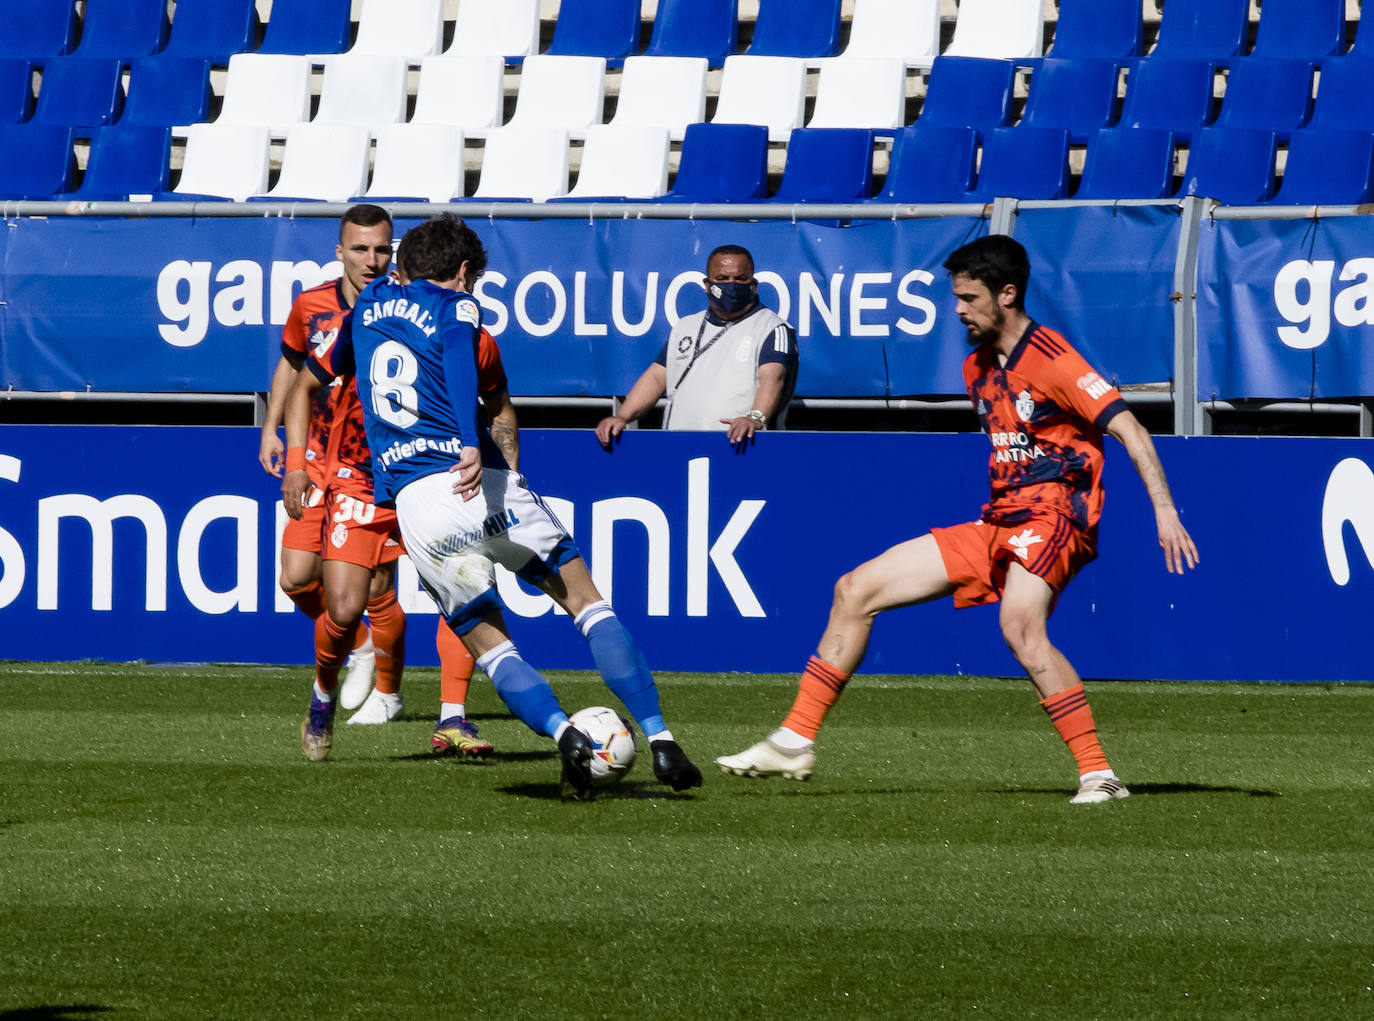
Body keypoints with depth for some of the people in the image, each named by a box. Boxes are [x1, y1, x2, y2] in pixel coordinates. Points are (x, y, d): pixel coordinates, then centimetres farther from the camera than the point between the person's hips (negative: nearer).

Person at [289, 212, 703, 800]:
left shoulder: (371, 305, 22)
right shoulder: (454, 305, 8)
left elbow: (322, 366, 40)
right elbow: (458, 359, -15)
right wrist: (471, 444, -27)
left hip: (415, 503, 3)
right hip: (480, 484, -3)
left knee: (488, 644, 8)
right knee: (585, 599, 9)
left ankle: (564, 734, -20)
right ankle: (659, 741, -1)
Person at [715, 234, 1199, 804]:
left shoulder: (1051, 361, -11)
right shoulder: (978, 369, 16)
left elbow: (1129, 431, -17)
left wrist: (1164, 511, -26)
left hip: (1051, 518, -9)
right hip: (996, 523, 9)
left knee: (1020, 625, -37)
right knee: (857, 589, 5)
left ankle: (1098, 774, -35)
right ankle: (795, 744, 9)